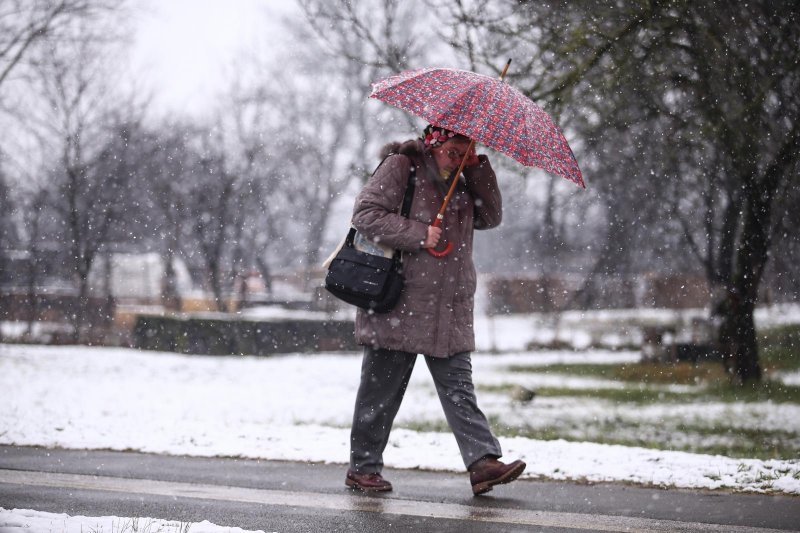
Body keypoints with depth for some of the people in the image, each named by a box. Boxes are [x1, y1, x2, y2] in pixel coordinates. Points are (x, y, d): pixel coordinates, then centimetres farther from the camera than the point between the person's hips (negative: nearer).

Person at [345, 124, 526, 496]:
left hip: (449, 311, 6)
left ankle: (483, 463, -11)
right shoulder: (401, 167, -4)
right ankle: (363, 467, 14)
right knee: (381, 390, 3)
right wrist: (419, 235, -18)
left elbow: (490, 216, 10)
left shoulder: (461, 182, 18)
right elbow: (366, 214, -13)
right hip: (398, 305, -6)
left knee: (458, 388, -3)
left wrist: (477, 167, 1)